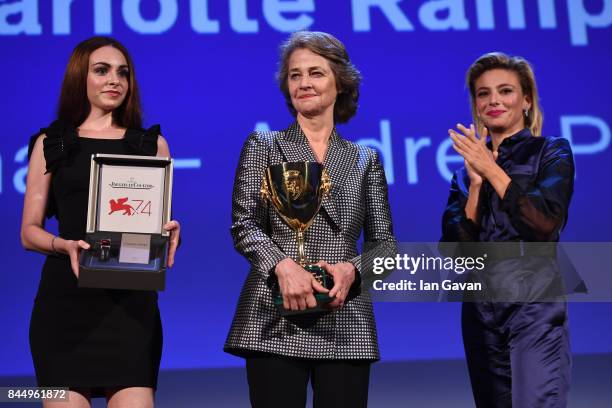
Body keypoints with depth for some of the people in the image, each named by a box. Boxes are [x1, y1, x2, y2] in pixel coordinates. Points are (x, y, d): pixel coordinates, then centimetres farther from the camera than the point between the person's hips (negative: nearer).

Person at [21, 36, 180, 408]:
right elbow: (29, 232, 8)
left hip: (130, 297, 1)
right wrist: (65, 245, -13)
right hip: (65, 296, 0)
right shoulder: (51, 143, 10)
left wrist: (171, 234, -8)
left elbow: (163, 221, 16)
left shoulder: (152, 144, 13)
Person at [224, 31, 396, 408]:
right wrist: (282, 265, -18)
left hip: (344, 326, 2)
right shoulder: (263, 146, 9)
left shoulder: (365, 160, 13)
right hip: (276, 322, -1)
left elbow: (385, 243, 10)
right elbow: (244, 226, -1)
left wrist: (352, 269, -11)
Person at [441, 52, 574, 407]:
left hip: (534, 302, -5)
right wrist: (476, 180, -7)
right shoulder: (468, 168, 14)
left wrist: (491, 169, -11)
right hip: (480, 306, 5)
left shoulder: (551, 152, 4)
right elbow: (455, 246, 3)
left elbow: (546, 223, -13)